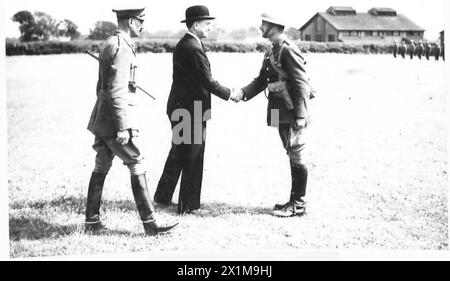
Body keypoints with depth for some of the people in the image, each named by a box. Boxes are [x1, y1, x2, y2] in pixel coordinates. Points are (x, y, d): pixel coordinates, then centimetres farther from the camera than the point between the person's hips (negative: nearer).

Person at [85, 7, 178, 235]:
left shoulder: (109, 44, 16)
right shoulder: (123, 48, -16)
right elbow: (117, 91, -22)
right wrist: (123, 128, -23)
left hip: (101, 119, 10)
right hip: (116, 120, -10)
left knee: (101, 168, 12)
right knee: (137, 167, -4)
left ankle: (92, 220, 17)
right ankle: (149, 222, -1)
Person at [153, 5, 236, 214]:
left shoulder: (182, 45, 11)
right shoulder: (193, 49, -19)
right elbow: (208, 82, -19)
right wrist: (229, 94, -6)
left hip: (179, 108, 10)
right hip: (192, 110, -10)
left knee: (178, 154, 20)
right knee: (192, 158, 1)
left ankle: (163, 197, 29)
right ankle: (188, 206, 11)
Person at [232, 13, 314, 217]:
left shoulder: (288, 50, -16)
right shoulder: (271, 52, 14)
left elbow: (302, 84, -19)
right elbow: (261, 80, 15)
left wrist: (300, 116, -21)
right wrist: (243, 93, -1)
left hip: (292, 115, -10)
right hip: (281, 114, 10)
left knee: (297, 157, -1)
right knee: (293, 156, 15)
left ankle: (298, 205, 6)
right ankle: (295, 200, 23)